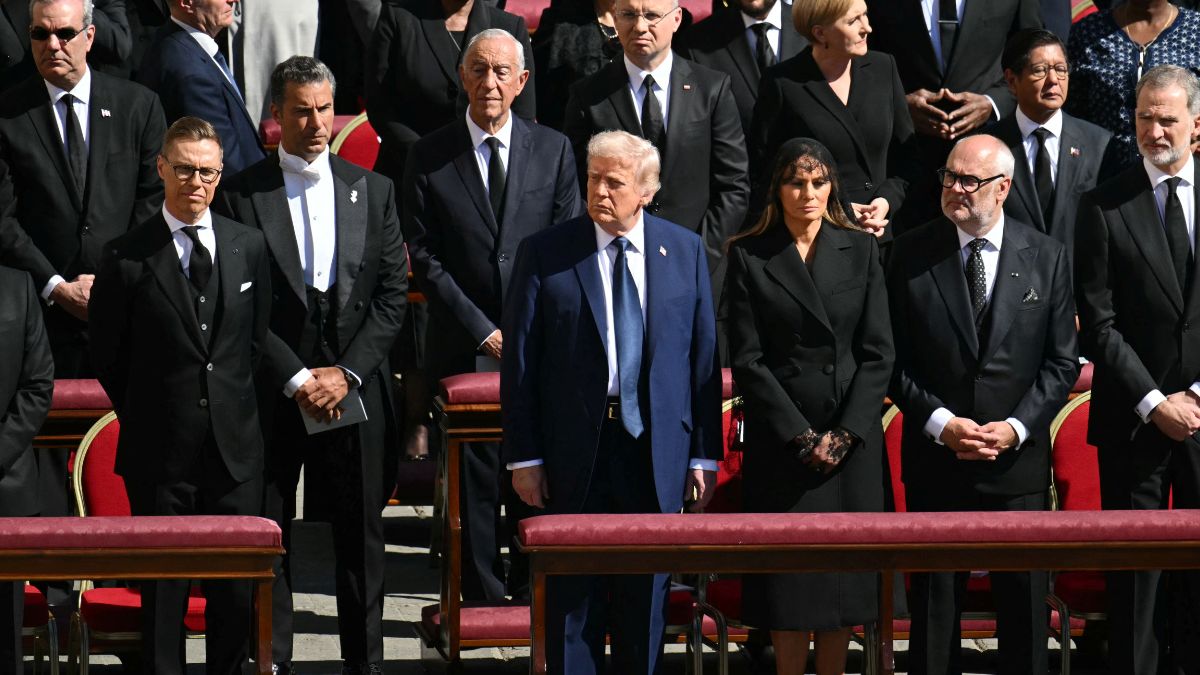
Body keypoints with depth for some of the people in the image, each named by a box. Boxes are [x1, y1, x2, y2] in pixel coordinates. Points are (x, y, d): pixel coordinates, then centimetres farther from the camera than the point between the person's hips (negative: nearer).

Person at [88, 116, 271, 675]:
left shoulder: (249, 246, 6)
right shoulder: (127, 257, -5)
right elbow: (106, 354, 3)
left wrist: (235, 408, 11)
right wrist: (145, 417, 6)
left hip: (235, 446, 3)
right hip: (161, 452, -3)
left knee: (236, 590, 6)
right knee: (162, 590, 2)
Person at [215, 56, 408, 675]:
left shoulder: (373, 191, 8)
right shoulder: (241, 195, -2)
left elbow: (393, 294, 4)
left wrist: (347, 373, -7)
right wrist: (295, 379, -11)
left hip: (356, 385, 2)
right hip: (272, 388, -2)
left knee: (361, 532, 6)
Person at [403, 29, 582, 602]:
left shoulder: (554, 150, 5)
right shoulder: (430, 157, 1)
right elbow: (424, 257, -2)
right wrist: (483, 331, -8)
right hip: (463, 349, -1)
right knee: (474, 479, 1)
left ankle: (533, 593, 12)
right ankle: (483, 596, 8)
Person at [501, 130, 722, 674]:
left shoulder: (685, 251, 3)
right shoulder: (544, 254, -3)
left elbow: (704, 358, 5)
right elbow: (519, 362, -2)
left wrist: (704, 455, 2)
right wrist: (524, 456, -6)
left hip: (656, 448, 2)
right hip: (574, 450, -2)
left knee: (645, 594, 10)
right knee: (573, 597, 5)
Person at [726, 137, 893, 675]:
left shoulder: (861, 251, 7)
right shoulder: (748, 257, 1)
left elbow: (878, 353, 3)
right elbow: (747, 360, -3)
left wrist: (846, 432, -8)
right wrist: (801, 437, -10)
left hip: (852, 439, 2)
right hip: (780, 442, -2)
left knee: (844, 576, 3)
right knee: (788, 576, -1)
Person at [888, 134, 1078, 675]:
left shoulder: (1046, 257, 2)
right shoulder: (911, 255, -1)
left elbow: (1062, 361, 2)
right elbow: (895, 359, 0)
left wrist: (1016, 427, -10)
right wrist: (940, 422, -12)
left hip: (1019, 459, 1)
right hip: (935, 460, 0)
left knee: (1023, 600, 6)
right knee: (934, 604, 5)